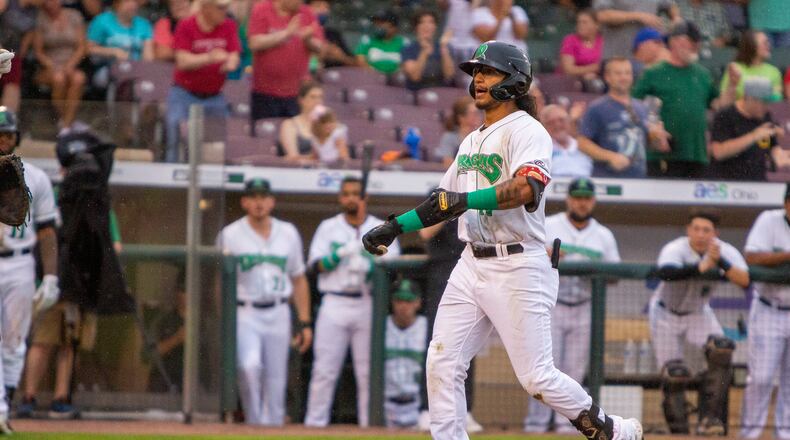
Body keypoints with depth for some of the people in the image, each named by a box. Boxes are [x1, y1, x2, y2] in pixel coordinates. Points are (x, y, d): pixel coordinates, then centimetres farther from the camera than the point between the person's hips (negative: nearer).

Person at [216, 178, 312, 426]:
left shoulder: (288, 233, 11)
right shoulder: (230, 235, 1)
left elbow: (299, 280, 15)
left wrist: (304, 323, 10)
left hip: (278, 314, 3)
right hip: (244, 314, -3)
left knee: (276, 378, 2)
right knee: (249, 366, -25)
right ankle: (253, 421, -11)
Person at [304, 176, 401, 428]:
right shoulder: (328, 228, 11)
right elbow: (316, 265, 1)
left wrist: (368, 267, -20)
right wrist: (342, 253, -16)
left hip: (369, 305, 0)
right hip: (335, 305, 0)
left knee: (368, 370, -1)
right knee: (324, 369, -5)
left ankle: (369, 425, 3)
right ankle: (314, 424, -3)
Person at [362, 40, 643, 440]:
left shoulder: (526, 130, -8)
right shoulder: (472, 141, 20)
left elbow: (528, 187, -27)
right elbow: (443, 202, 28)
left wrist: (466, 200, -35)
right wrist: (396, 226, 19)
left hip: (519, 268, -8)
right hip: (472, 265, 8)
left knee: (536, 376, -8)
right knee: (442, 362, -2)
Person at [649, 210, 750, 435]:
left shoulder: (726, 252, -17)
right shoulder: (674, 249, -28)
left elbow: (744, 280, -34)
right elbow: (665, 272, -51)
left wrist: (720, 262, -48)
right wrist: (701, 267, -62)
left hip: (699, 313, 2)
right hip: (666, 315, -2)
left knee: (721, 350, -24)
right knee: (673, 374, -8)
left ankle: (709, 417, -21)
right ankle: (679, 432, 7)